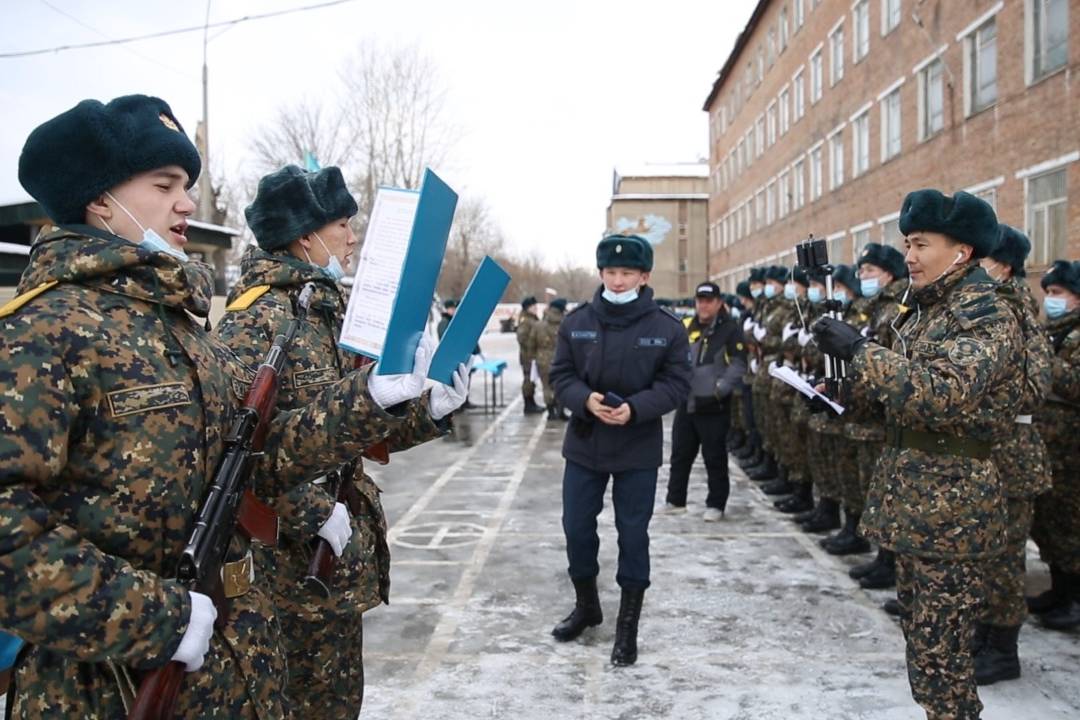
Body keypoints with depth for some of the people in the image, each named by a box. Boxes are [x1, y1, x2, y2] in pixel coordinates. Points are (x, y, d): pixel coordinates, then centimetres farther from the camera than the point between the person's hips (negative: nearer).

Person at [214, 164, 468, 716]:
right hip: (293, 560, -8)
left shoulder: (328, 310, 12)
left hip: (344, 553, 8)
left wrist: (428, 411, -1)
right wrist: (313, 513, -23)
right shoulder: (255, 317, -16)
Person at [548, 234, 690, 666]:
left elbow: (676, 384, -7)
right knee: (577, 528, 11)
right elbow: (560, 375, 1)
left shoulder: (667, 328, -6)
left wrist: (635, 408, -23)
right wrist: (585, 400, -20)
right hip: (584, 444, 3)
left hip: (638, 449, -2)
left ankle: (628, 626, 21)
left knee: (633, 534, 6)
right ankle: (586, 606, 35)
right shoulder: (576, 321, -1)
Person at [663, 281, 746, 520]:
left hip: (713, 406, -5)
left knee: (715, 457, 3)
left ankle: (716, 504, 14)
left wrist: (719, 391, -18)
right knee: (680, 454, 12)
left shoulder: (730, 329, -6)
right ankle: (675, 500, 23)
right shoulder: (686, 327, 9)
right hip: (686, 402, 5)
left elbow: (738, 365, -10)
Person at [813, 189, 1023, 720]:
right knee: (920, 633, 17)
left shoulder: (986, 312, -14)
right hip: (913, 496, 9)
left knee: (939, 651, -3)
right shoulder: (925, 306, 14)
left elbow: (941, 393, -28)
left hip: (952, 506, -9)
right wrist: (843, 390, 6)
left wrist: (858, 350, -26)